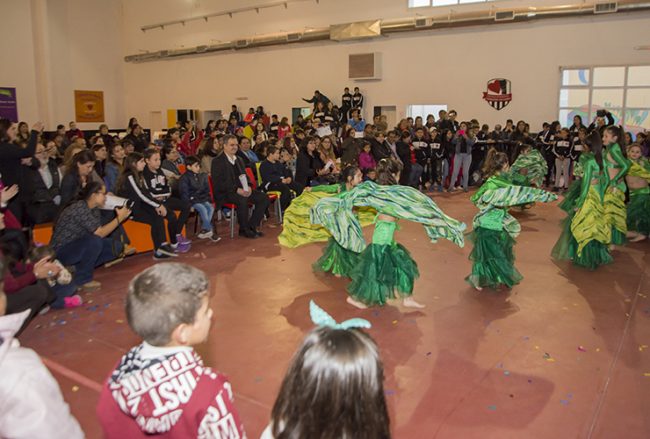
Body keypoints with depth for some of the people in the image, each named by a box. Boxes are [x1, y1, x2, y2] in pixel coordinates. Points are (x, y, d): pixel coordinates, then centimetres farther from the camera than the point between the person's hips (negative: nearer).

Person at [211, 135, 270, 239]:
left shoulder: (239, 160, 21)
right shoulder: (217, 161, -4)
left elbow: (245, 176, 22)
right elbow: (218, 183, -14)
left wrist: (248, 187, -3)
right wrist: (236, 189, -23)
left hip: (242, 190, 8)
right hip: (225, 193, -7)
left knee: (264, 197, -10)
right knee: (242, 200, -37)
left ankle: (252, 226, -5)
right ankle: (244, 230, -18)